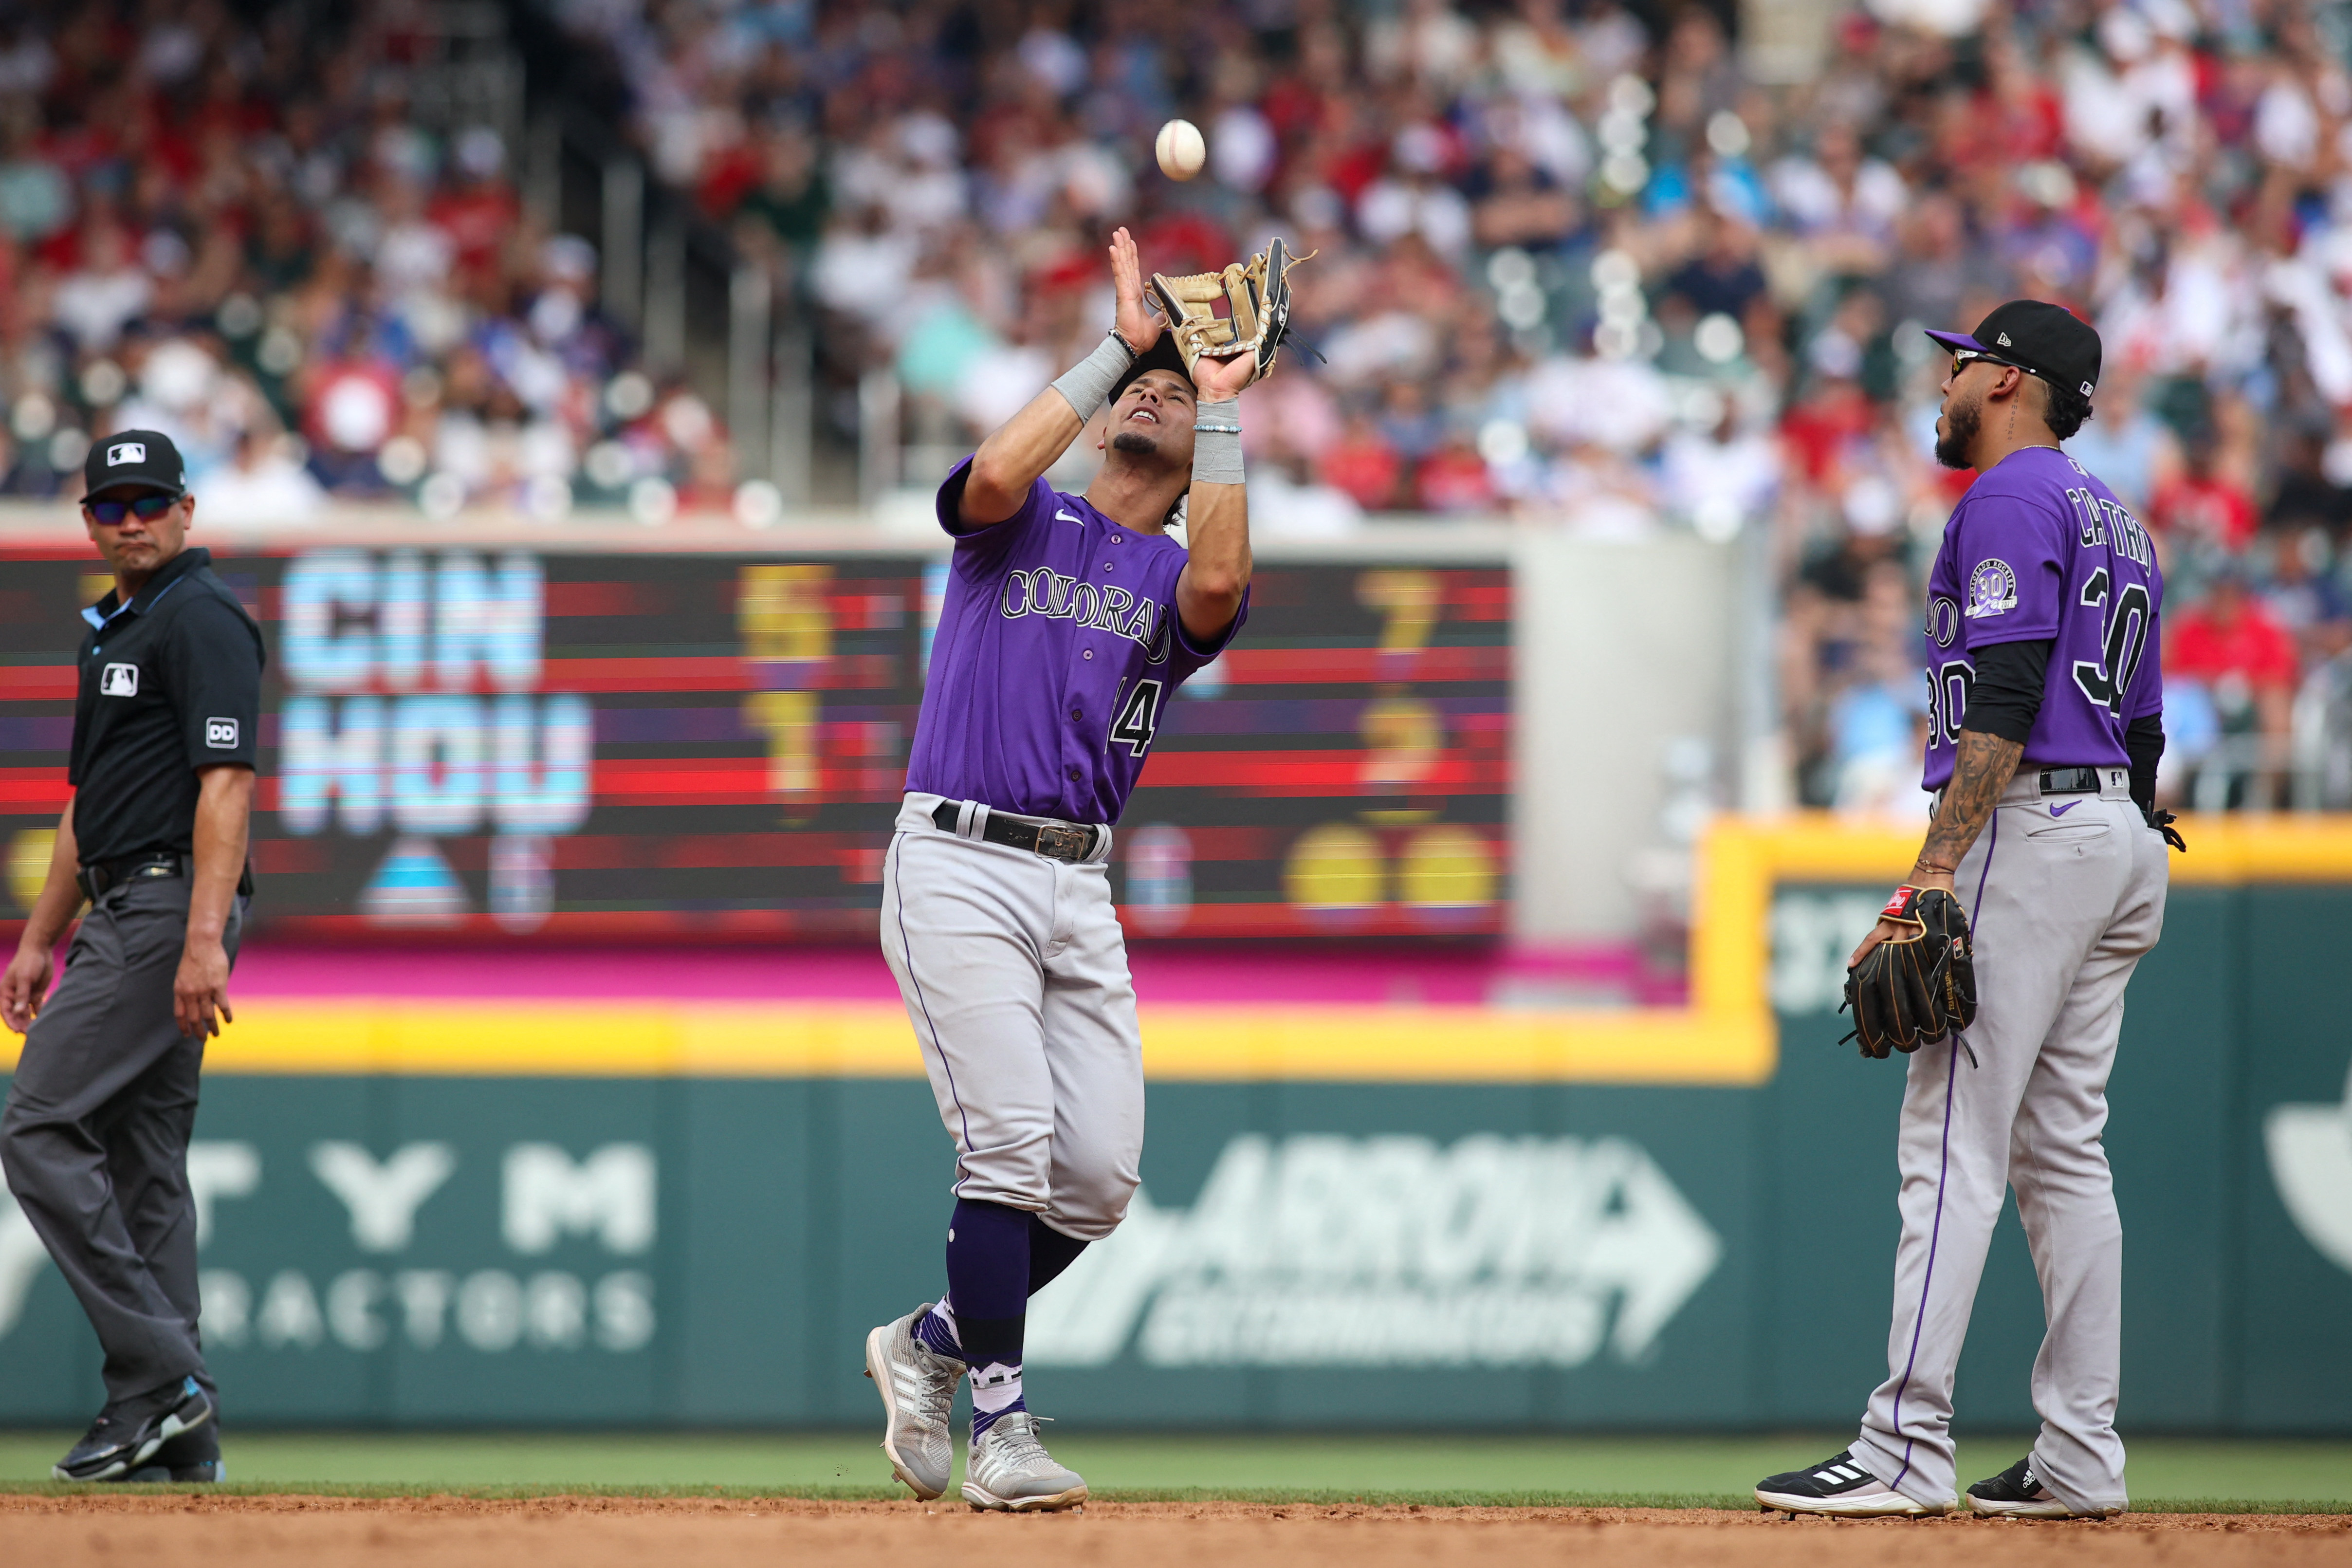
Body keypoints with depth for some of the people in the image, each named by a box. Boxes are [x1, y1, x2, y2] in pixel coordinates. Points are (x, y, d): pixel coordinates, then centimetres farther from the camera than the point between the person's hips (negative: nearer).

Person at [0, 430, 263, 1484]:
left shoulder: (202, 617, -10)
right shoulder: (114, 628, 21)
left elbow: (225, 782, -20)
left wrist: (204, 937, -28)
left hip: (168, 906, -10)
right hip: (124, 912, 10)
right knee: (142, 1157, 8)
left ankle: (161, 1373, -15)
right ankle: (172, 1430, 8)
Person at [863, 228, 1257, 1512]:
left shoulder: (1177, 576, 14)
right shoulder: (1022, 524, 9)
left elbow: (1220, 589, -12)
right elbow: (994, 475, -17)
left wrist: (1224, 401, -9)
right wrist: (1120, 342, -10)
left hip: (1079, 889, 5)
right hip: (958, 865, -5)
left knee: (1101, 1174, -1)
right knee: (1010, 1141, -15)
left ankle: (932, 1346, 21)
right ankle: (999, 1429, -11)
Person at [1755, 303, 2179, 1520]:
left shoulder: (2011, 498, -8)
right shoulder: (2113, 518, 22)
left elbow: (2003, 697, -19)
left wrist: (1939, 864, -22)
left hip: (2031, 826, -10)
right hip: (2125, 844, 10)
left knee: (1952, 1144, -12)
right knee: (2063, 1152, 10)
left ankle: (1907, 1451, -17)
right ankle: (2081, 1457, 7)